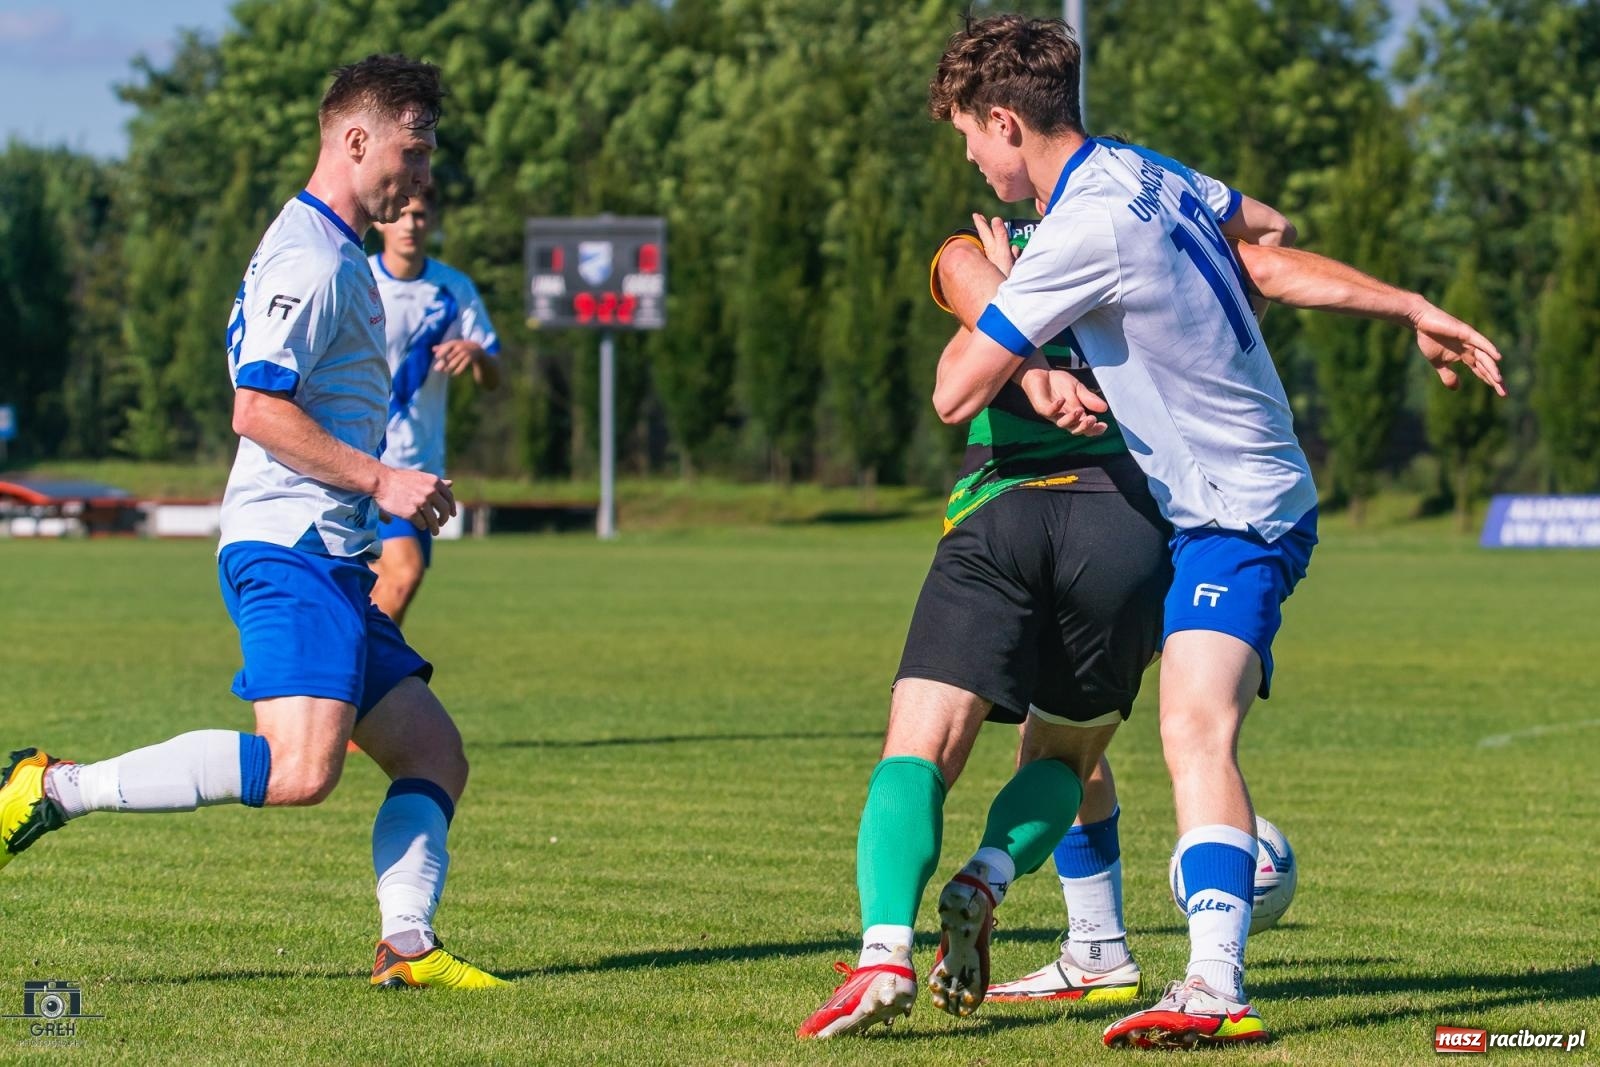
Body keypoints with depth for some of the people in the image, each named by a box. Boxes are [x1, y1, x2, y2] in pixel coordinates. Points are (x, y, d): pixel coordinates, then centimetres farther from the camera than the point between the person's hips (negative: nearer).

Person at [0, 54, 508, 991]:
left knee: (434, 753, 6)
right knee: (301, 768, -24)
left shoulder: (335, 256, 22)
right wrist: (379, 480, -16)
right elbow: (257, 410, -19)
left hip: (332, 561, 11)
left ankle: (407, 945, -3)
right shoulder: (309, 259, -11)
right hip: (293, 550, -11)